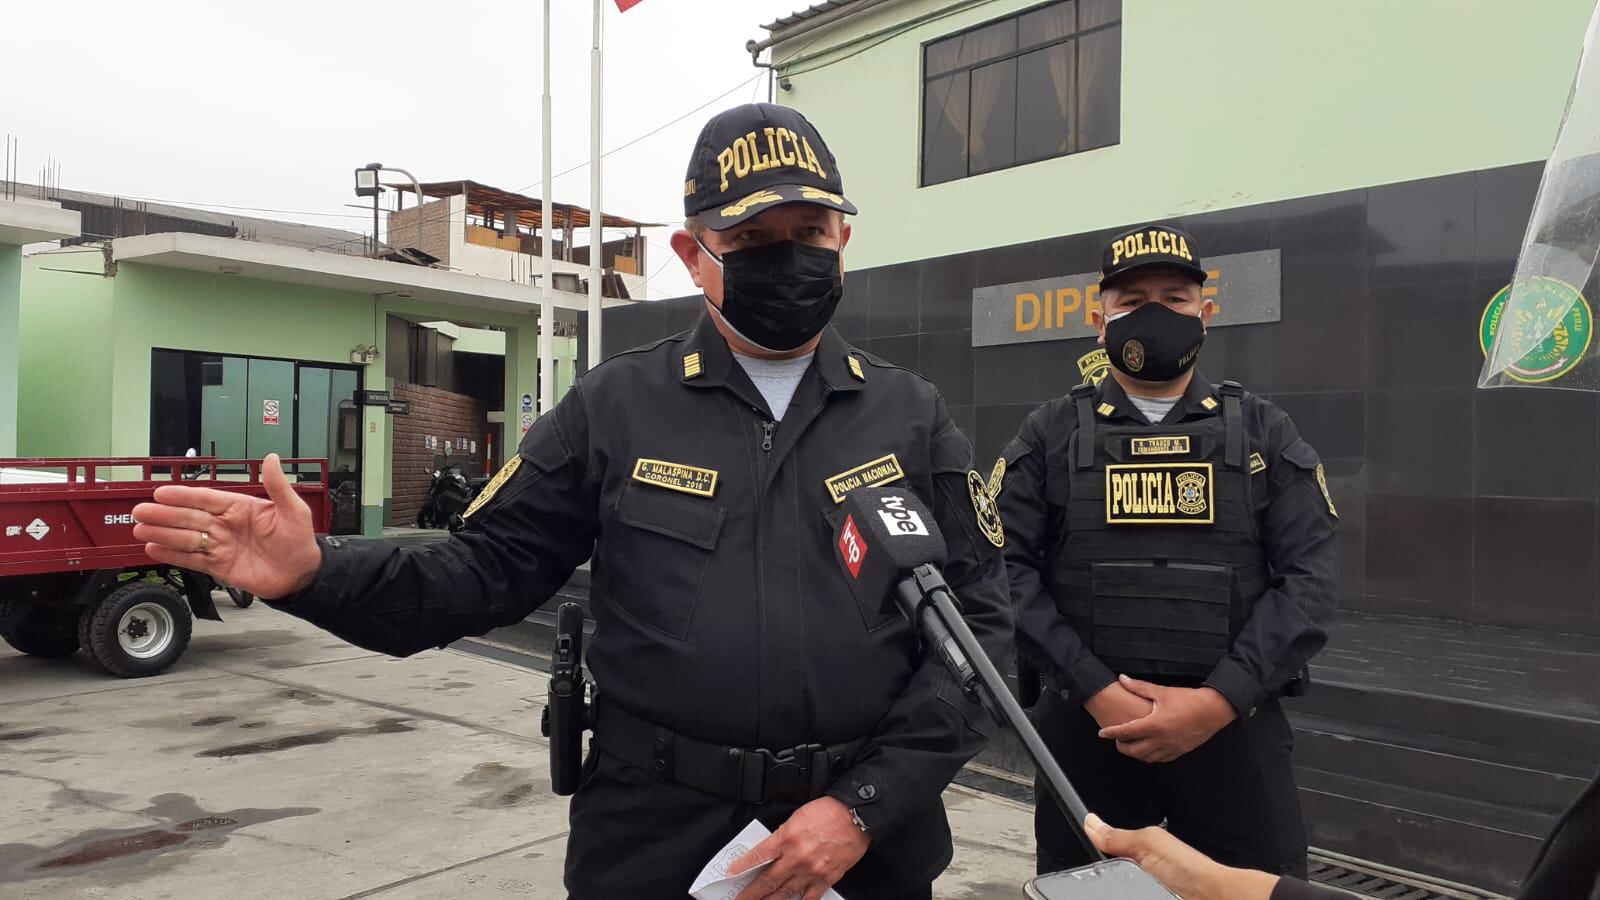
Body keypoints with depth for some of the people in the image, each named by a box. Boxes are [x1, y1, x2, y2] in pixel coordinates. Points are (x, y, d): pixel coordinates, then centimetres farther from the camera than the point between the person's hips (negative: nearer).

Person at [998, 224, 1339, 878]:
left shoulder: (1265, 433, 7)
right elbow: (1008, 571, -5)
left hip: (1235, 729, 1)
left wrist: (1218, 701, -13)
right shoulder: (1049, 435, 4)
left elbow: (1309, 577, -2)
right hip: (1085, 729, 0)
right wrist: (1096, 691, -14)